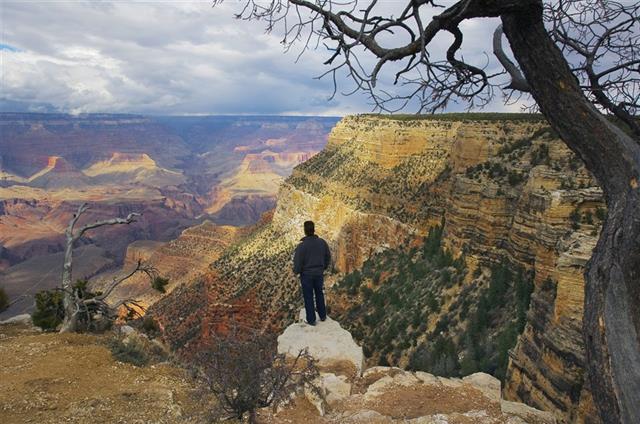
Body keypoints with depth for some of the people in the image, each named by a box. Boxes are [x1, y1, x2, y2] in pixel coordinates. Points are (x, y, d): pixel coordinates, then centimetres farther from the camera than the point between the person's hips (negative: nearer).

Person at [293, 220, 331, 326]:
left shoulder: (301, 246, -25)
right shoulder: (322, 242, -10)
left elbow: (297, 263, -19)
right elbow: (328, 256, 3)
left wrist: (296, 271, 3)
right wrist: (324, 267, 21)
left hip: (306, 274, -4)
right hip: (319, 273, 4)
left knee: (308, 297, 12)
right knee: (319, 294, 24)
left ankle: (311, 320, 23)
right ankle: (322, 315, 37)